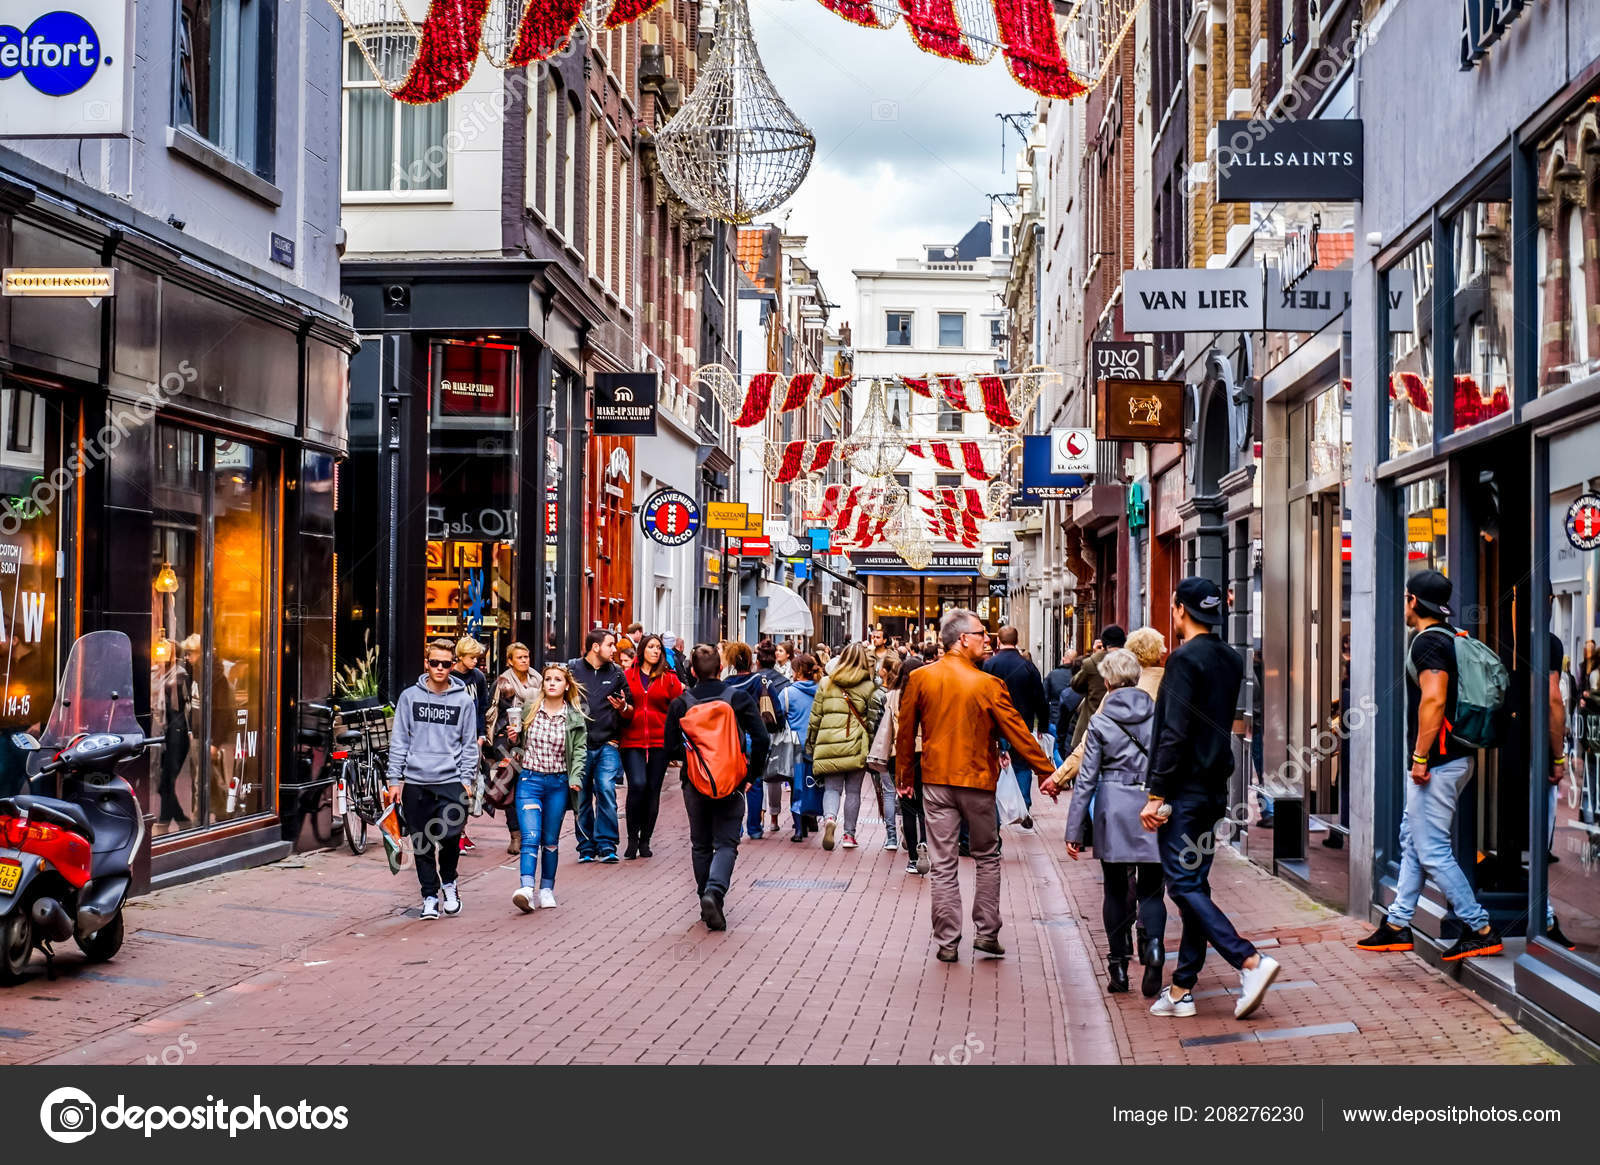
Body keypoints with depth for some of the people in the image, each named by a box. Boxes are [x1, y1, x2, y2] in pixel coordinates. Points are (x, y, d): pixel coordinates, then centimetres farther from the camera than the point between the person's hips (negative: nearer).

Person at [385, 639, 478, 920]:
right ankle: (430, 896, 17)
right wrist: (395, 779, 1)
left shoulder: (463, 700, 5)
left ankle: (448, 881, 13)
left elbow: (469, 744, 8)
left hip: (450, 781, -1)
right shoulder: (410, 697, 5)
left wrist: (466, 780, 0)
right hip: (415, 782, 1)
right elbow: (399, 740, 6)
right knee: (422, 844, 4)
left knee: (450, 835, -13)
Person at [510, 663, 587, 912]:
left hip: (558, 783, 1)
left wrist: (576, 778, -11)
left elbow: (580, 751, 3)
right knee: (530, 837, -15)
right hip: (529, 780, -1)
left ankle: (547, 889, 22)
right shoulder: (528, 710, 2)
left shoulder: (575, 718, 2)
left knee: (551, 840, 10)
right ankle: (527, 889, -27)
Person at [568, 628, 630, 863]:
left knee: (606, 791, -12)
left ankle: (606, 845, -5)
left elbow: (630, 709, 17)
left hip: (607, 745, 0)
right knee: (582, 797, 5)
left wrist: (623, 707, -5)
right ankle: (586, 846, 14)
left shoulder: (617, 673, 10)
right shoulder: (573, 670, 3)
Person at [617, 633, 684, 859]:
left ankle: (645, 841, 18)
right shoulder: (628, 676, 7)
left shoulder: (669, 678, 7)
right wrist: (624, 709, -13)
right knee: (637, 785, -18)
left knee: (653, 791, 5)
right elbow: (625, 711, 8)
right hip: (632, 741, -1)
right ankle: (632, 838, -2)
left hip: (659, 742, 1)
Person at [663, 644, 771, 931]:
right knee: (726, 843, 3)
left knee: (701, 845, 16)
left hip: (695, 782, 1)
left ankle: (707, 900, 19)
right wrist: (753, 773, 2)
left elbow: (671, 748, -4)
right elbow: (760, 739, -10)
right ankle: (715, 891, -21)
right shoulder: (739, 698, -5)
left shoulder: (680, 703, -3)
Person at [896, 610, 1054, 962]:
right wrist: (1046, 771, 2)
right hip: (977, 781, -2)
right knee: (987, 858, 15)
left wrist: (905, 776, 16)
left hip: (936, 781, 2)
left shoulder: (920, 678, -2)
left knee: (943, 865, 5)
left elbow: (905, 733, 5)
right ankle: (987, 933, 14)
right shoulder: (987, 684, -10)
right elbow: (1017, 733, -7)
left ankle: (947, 942, 7)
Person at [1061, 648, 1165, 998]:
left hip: (1114, 811, -1)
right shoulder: (1158, 716, 2)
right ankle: (1153, 945, -21)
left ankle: (1118, 968, 13)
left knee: (1116, 890, 10)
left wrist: (1074, 830, 2)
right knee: (1150, 889, 6)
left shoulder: (1100, 722, -2)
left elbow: (1087, 778, -1)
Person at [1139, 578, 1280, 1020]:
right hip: (1215, 786, 9)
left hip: (1185, 788, -9)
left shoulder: (1185, 659, -15)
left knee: (1183, 883, -7)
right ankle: (1182, 989, 14)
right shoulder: (1230, 660, 12)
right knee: (1194, 884, 11)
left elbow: (1175, 733, -20)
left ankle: (1250, 961, -18)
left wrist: (1156, 793, -18)